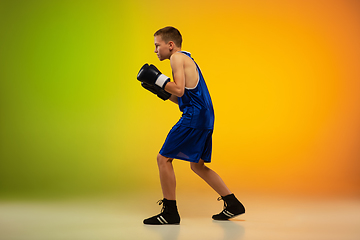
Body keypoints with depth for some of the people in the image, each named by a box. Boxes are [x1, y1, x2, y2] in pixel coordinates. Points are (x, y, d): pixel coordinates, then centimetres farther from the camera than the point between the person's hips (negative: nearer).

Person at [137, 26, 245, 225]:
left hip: (194, 117, -10)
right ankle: (233, 205, 20)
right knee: (197, 165, 18)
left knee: (164, 158, -5)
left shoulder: (177, 58, -5)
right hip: (204, 119, 10)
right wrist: (159, 90, 21)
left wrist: (156, 78, -11)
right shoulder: (187, 60, 25)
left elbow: (179, 90, -18)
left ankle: (170, 213, -2)